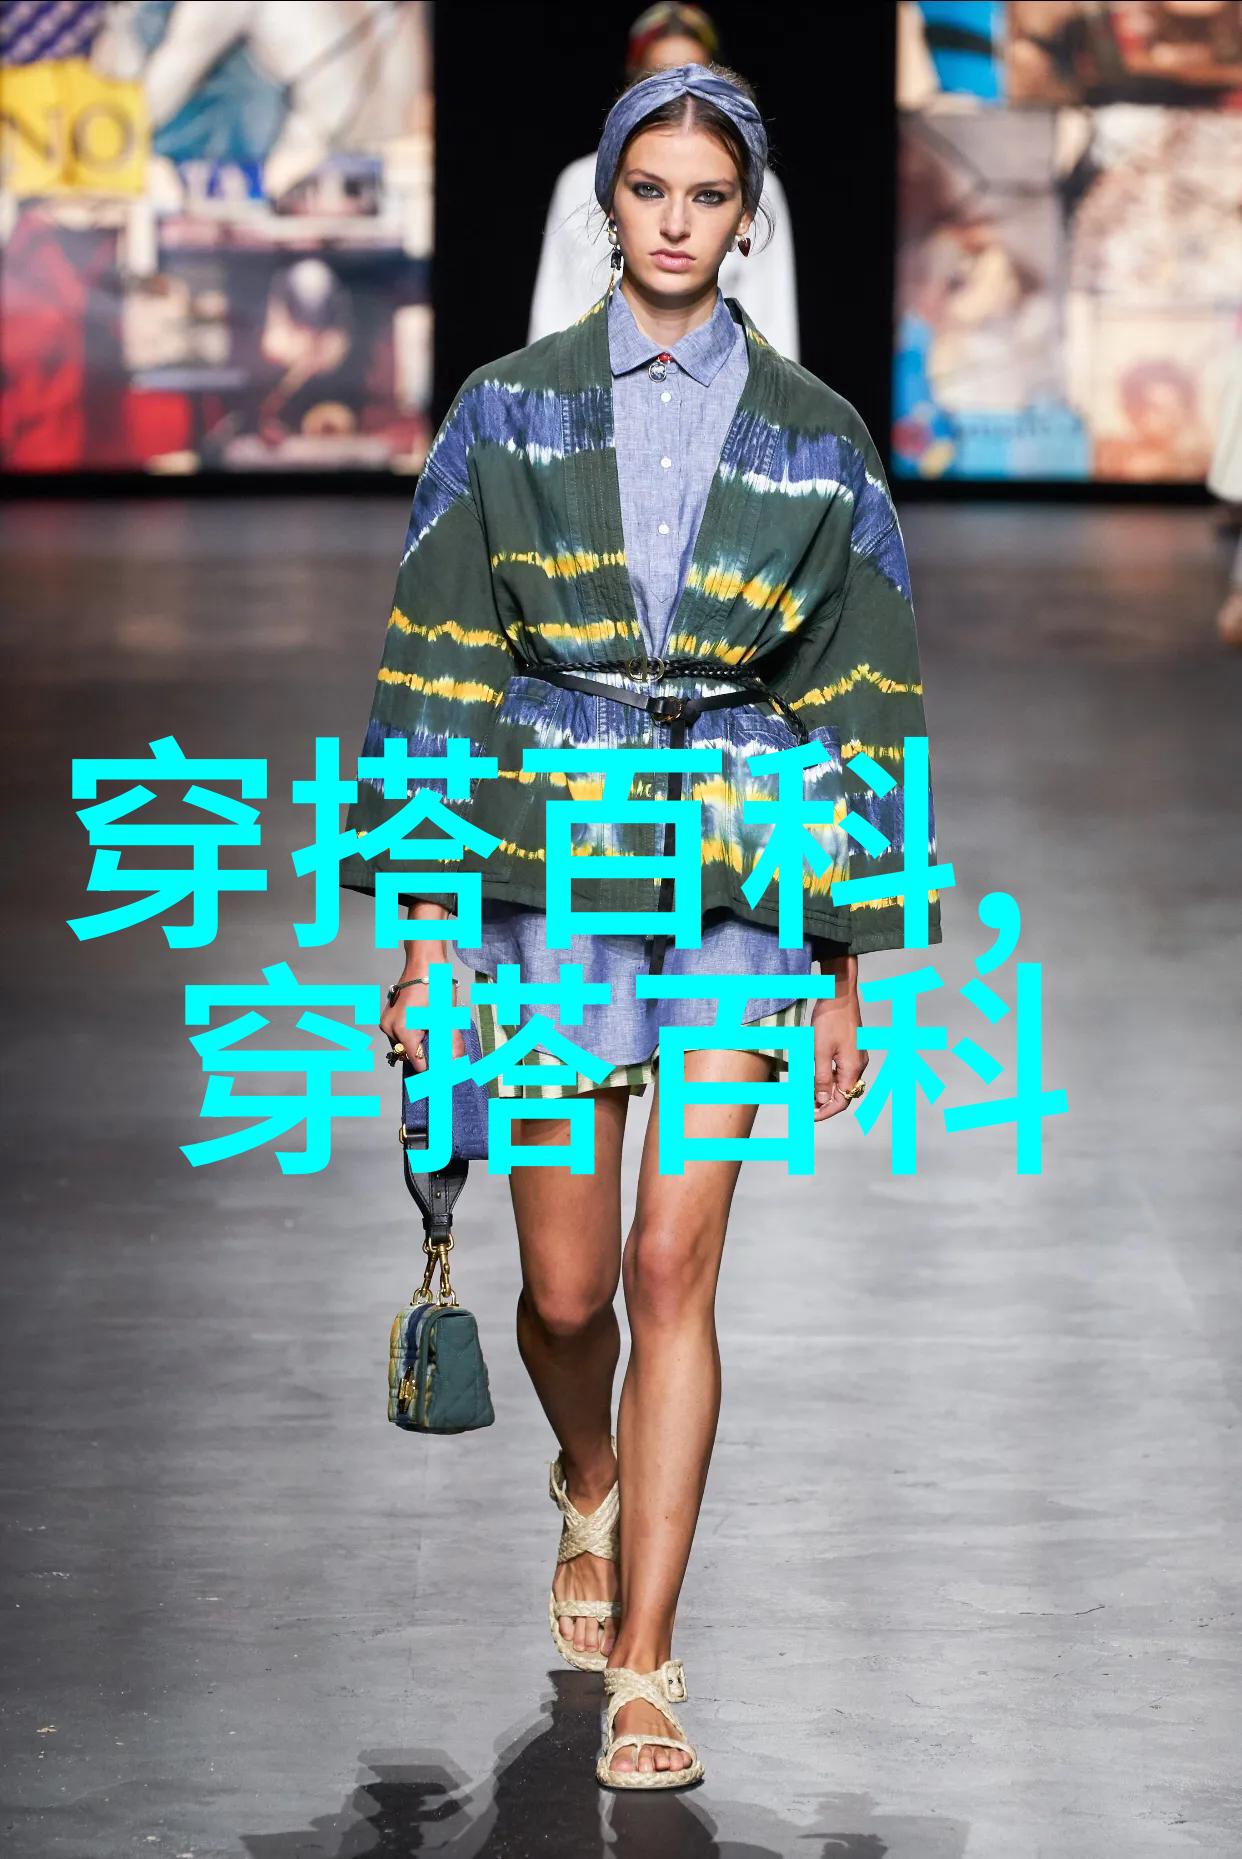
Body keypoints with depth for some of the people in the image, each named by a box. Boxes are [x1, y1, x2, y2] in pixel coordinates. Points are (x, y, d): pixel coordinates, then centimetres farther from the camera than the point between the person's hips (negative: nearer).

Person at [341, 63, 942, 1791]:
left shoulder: (818, 444, 3)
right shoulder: (508, 416, 3)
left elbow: (861, 710, 6)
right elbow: (438, 675, 3)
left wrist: (853, 964, 3)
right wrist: (425, 919, -3)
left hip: (739, 889, -1)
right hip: (547, 884, 1)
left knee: (674, 1272, -8)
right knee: (570, 1288, 5)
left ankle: (645, 1671, -4)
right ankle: (593, 1491, 40)